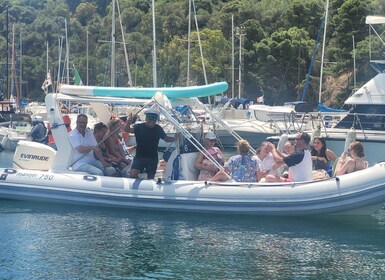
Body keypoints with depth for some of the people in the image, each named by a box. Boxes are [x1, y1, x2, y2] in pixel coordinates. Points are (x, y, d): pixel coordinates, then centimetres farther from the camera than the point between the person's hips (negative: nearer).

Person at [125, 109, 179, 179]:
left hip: (153, 158, 3)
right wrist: (128, 123, -45)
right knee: (133, 175, -19)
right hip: (139, 157, -3)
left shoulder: (158, 129, 2)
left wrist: (174, 139, -8)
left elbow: (166, 138, 12)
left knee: (150, 177, 8)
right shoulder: (139, 127, -9)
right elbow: (127, 130, -23)